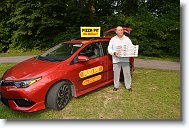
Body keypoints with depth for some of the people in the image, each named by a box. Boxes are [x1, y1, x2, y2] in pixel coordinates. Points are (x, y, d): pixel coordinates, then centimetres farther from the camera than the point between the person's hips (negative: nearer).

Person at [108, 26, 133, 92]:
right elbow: (109, 48, 1)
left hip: (125, 59, 2)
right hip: (116, 60, -1)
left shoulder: (127, 39, 12)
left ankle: (128, 86, 19)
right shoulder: (113, 39, 6)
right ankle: (116, 86, 20)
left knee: (127, 73, 6)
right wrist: (114, 53, -17)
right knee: (116, 74, 5)